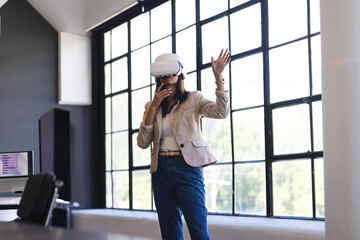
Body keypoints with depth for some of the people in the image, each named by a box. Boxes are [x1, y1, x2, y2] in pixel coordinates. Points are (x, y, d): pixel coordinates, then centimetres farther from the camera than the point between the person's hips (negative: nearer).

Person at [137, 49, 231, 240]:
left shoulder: (193, 100, 4)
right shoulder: (152, 107, 12)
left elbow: (221, 112, -14)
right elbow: (143, 143, 1)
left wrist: (218, 77, -25)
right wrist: (154, 106, -4)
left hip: (187, 167, -4)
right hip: (161, 170, 4)